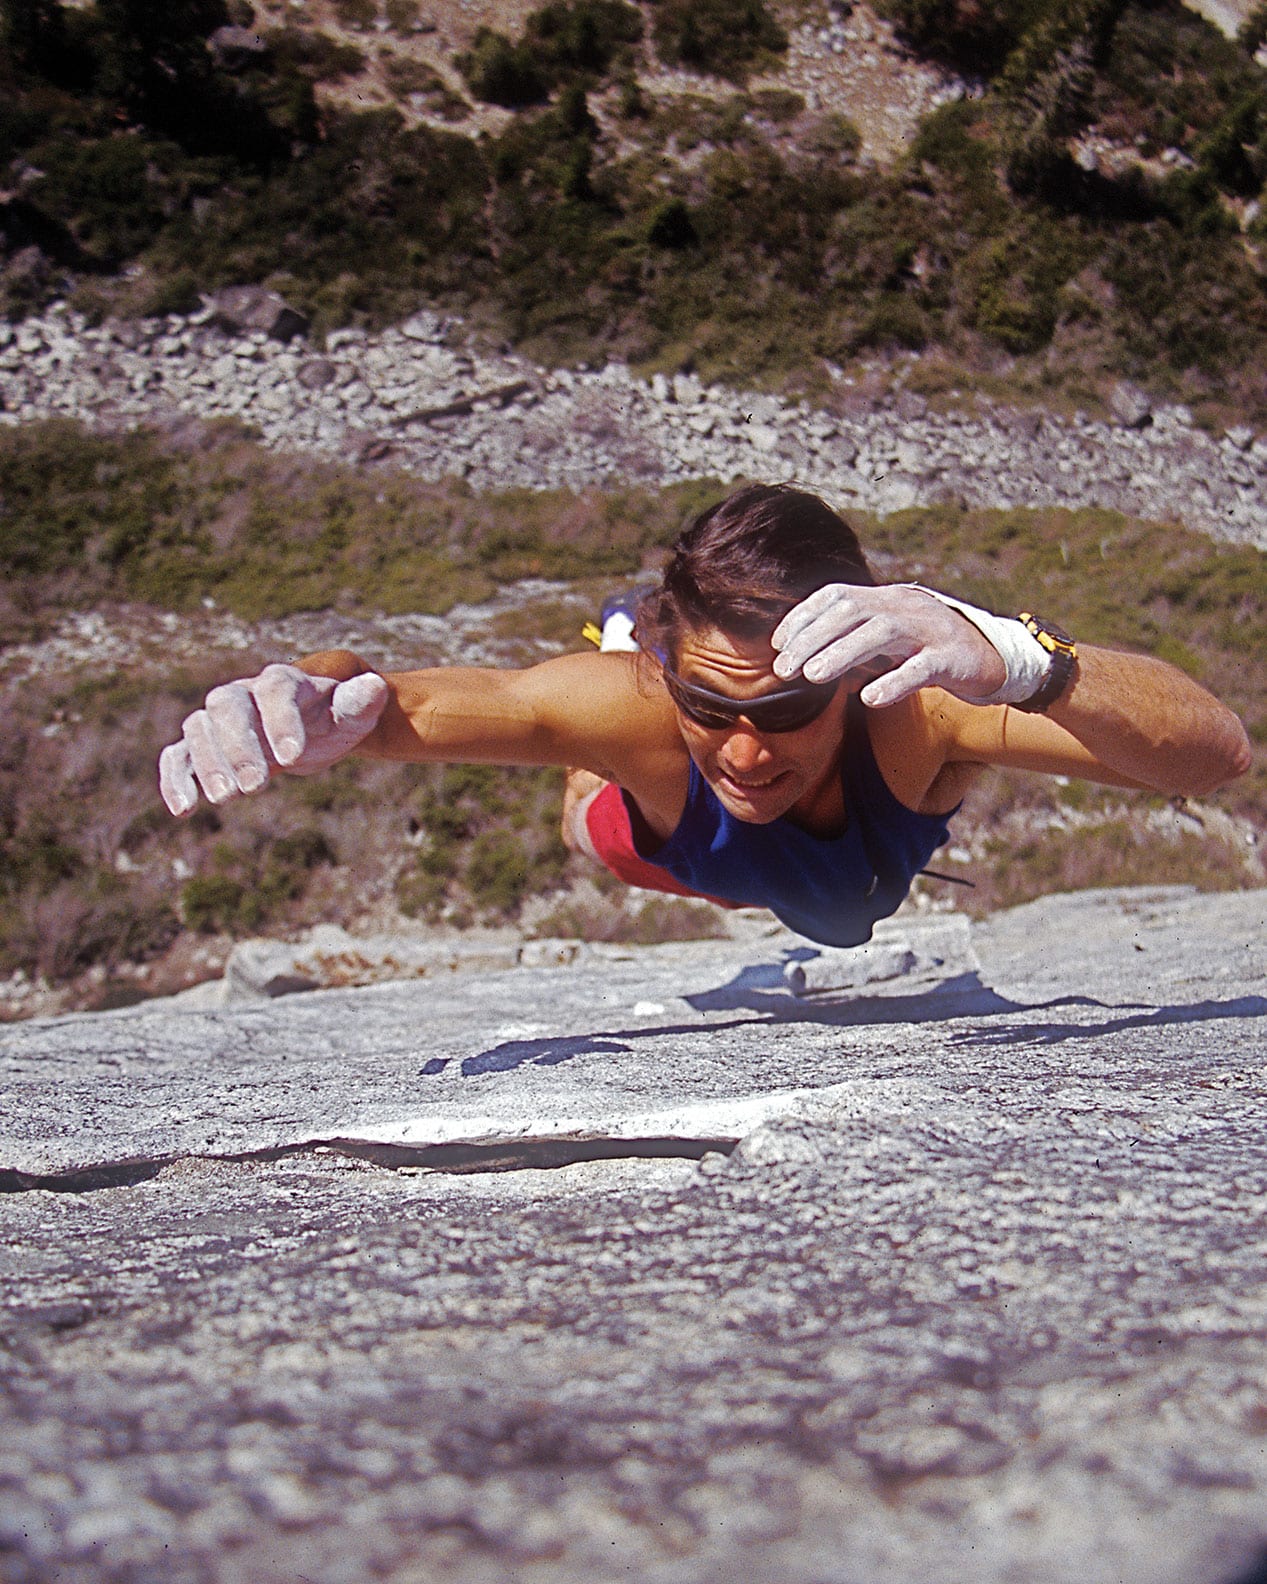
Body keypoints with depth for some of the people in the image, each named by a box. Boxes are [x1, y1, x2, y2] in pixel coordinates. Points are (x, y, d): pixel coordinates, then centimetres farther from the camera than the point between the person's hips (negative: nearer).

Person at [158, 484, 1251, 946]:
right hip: (699, 858, 0)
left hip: (881, 860, 1)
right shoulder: (639, 700, -48)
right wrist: (310, 699, -72)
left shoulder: (913, 708, -52)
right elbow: (406, 702, -46)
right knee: (598, 826, 36)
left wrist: (1010, 661, -82)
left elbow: (1218, 751, -62)